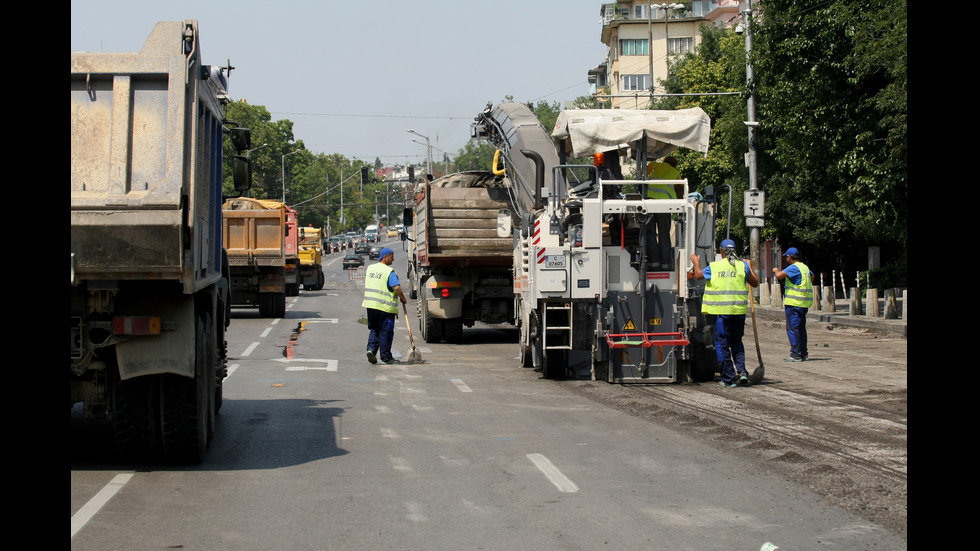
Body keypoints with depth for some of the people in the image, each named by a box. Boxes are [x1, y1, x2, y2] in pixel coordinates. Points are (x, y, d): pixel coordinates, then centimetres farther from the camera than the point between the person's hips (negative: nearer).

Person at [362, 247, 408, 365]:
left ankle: (371, 348, -4)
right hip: (385, 306, -6)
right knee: (385, 332, 2)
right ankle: (386, 357, 8)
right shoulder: (389, 271, -12)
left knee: (374, 329, 17)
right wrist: (402, 298, -4)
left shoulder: (370, 268, 10)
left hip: (370, 304, 6)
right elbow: (396, 287, -19)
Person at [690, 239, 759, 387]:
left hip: (720, 311, -2)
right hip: (739, 310, 3)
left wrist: (696, 263, 33)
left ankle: (728, 379, 4)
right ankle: (742, 371, 1)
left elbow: (698, 275, 14)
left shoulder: (714, 267, -2)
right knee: (736, 342, 18)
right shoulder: (742, 266, 1)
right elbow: (755, 283, 10)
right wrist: (750, 268, 25)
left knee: (722, 344, 4)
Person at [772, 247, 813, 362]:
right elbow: (812, 276, 39)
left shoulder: (793, 267, -14)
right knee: (801, 328, 14)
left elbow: (779, 276, -25)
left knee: (792, 328, -8)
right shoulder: (805, 267, 17)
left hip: (793, 303, -9)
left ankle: (796, 355, -10)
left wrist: (776, 270, -3)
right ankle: (803, 354, 18)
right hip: (804, 304, 9)